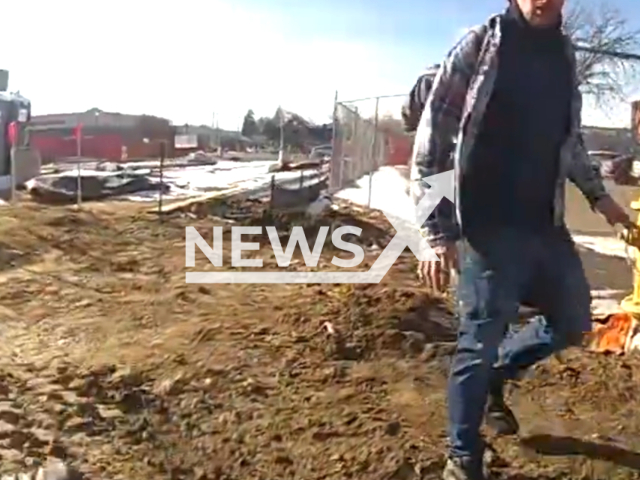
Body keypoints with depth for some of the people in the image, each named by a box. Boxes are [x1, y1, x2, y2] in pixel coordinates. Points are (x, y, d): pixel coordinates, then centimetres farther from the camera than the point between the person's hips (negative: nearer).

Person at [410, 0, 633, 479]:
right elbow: (432, 142, -10)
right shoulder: (480, 46, -7)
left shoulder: (564, 52, 11)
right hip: (490, 227, -7)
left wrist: (598, 193, 20)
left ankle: (496, 375, 40)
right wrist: (438, 232, -15)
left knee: (573, 322, 16)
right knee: (480, 343, -2)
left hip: (546, 224, 7)